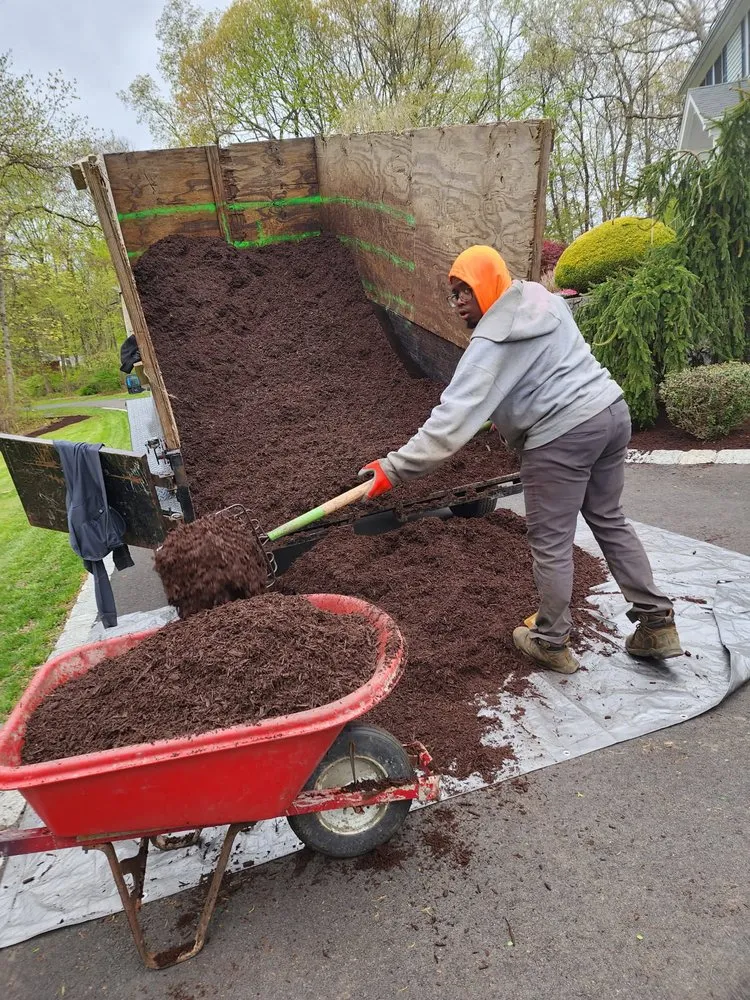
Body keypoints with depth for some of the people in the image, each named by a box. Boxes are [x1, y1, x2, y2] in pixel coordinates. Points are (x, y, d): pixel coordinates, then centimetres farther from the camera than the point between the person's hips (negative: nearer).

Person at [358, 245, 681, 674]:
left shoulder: (491, 343, -12)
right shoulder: (545, 300, 14)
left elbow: (453, 417, -20)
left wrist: (395, 467, -19)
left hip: (564, 434, -9)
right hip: (611, 410, 9)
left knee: (551, 543, 5)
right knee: (610, 520, 20)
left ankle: (551, 643, 20)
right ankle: (658, 623, 26)